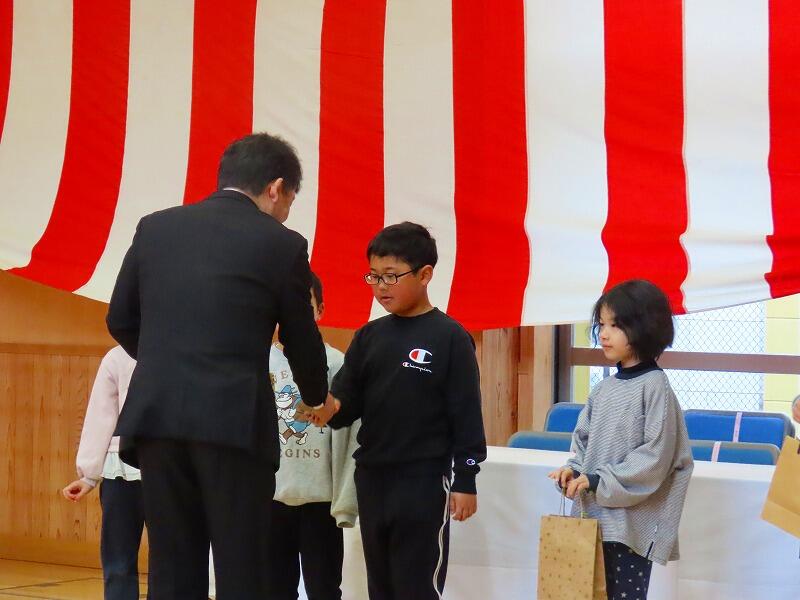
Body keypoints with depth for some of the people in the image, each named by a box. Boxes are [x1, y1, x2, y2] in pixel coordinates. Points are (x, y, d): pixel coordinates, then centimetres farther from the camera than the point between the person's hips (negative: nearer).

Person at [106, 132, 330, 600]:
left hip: (157, 417, 4)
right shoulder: (282, 244, 0)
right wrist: (318, 399, 30)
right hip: (235, 421, -4)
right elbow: (301, 340, 10)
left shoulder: (155, 227, 10)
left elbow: (121, 321, 15)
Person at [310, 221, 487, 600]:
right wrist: (330, 408, -20)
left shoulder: (449, 338, -6)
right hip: (372, 479, 6)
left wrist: (465, 481, -10)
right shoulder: (369, 336, 9)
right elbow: (347, 398, 4)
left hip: (424, 482, -6)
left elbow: (467, 416, -7)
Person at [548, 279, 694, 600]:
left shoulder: (654, 386, -9)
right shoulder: (604, 389, 12)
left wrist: (599, 482, -17)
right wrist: (574, 470, -4)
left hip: (632, 521, -7)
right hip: (595, 516, 7)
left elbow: (655, 455, -15)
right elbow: (584, 438, 17)